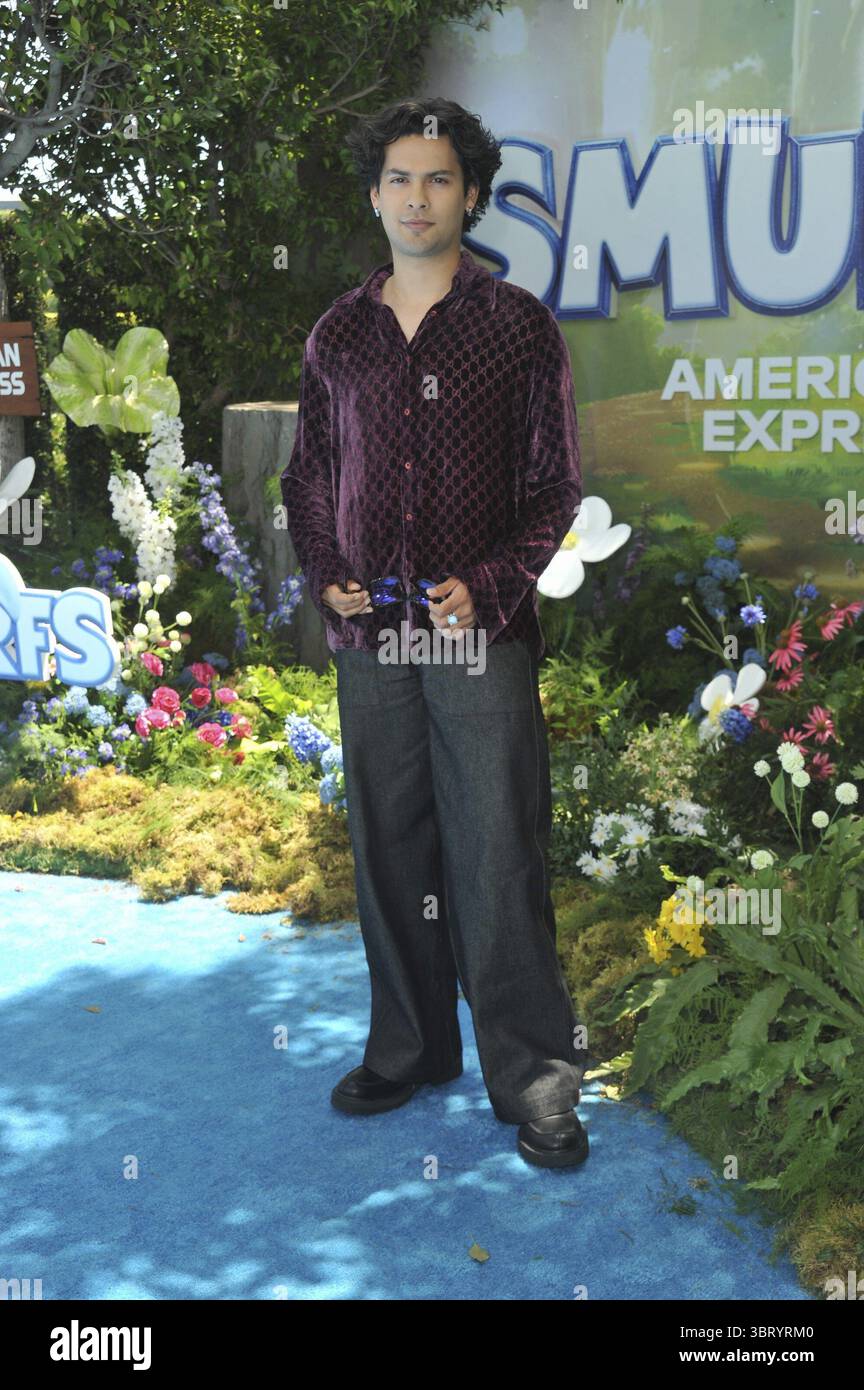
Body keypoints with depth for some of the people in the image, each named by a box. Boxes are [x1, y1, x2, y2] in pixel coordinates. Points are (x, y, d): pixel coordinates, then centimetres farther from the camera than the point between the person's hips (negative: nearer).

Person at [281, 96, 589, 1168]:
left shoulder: (518, 325, 2)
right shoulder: (337, 334, 12)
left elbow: (554, 483, 2)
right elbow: (307, 474, 17)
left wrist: (490, 585, -11)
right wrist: (322, 577, 2)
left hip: (480, 629, -3)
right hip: (368, 634, 4)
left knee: (497, 850, -3)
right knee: (388, 848, 10)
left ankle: (534, 1078, 10)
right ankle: (410, 1049, 26)